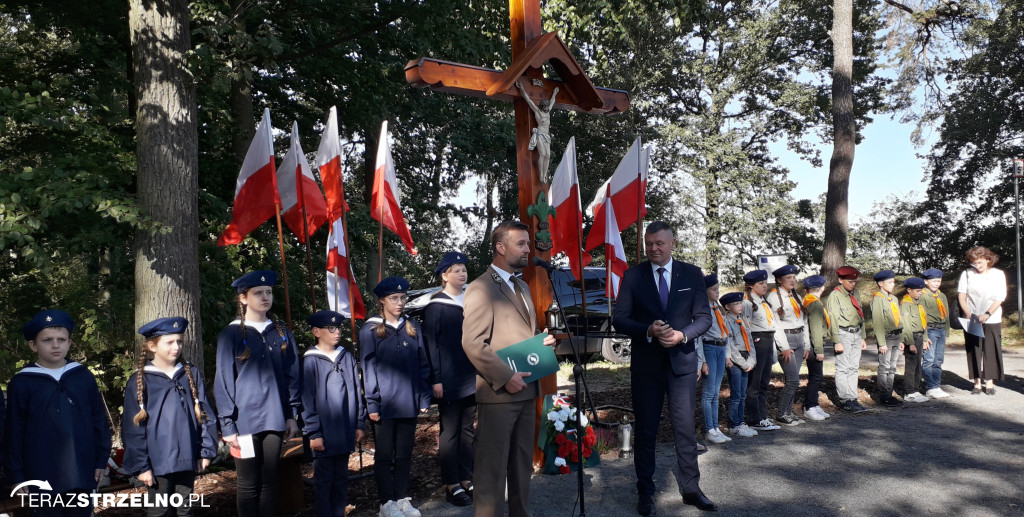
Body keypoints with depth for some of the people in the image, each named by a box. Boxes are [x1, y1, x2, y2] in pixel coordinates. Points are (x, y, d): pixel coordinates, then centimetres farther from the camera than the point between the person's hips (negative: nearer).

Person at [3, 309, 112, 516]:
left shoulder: (84, 377, 1)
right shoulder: (21, 383, -3)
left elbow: (99, 421, 5)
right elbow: (14, 433, -1)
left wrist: (102, 460, 4)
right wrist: (16, 475, -1)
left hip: (81, 472, 2)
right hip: (42, 476, -1)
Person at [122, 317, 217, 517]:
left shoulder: (192, 375, 4)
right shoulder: (139, 381, -5)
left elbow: (205, 415, 7)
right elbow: (133, 429, -5)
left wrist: (207, 451, 4)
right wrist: (140, 466, -6)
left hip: (187, 460, 3)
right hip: (158, 462, -3)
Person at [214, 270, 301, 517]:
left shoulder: (281, 333, 7)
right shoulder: (231, 335, -4)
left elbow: (291, 376, 10)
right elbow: (223, 382, -4)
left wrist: (291, 414, 6)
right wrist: (227, 425, -7)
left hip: (275, 420, 3)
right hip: (246, 421, -3)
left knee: (269, 482, 10)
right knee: (249, 485, 5)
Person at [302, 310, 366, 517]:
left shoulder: (347, 356, 6)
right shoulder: (310, 360, -7)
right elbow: (307, 399, -7)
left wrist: (360, 423, 8)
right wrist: (313, 433, -9)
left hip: (345, 431, 4)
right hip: (324, 433, -4)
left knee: (341, 478, 14)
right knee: (323, 480, 6)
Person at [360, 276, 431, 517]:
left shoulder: (412, 328, 6)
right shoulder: (370, 331, -4)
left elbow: (422, 365, 7)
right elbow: (368, 369, -6)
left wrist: (424, 398, 3)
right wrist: (372, 404, -9)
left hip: (408, 404, 3)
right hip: (385, 405, -3)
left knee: (404, 453, 12)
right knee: (384, 455, 7)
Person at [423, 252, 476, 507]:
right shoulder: (436, 306, -6)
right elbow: (430, 344, -8)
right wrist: (436, 380, -12)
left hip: (471, 378, 6)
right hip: (449, 381, -6)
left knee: (467, 430, 11)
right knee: (450, 433, 2)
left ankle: (466, 479, 21)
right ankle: (451, 485, 11)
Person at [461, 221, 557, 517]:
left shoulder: (523, 287, 16)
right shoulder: (481, 288, -11)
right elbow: (473, 343, -18)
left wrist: (542, 343, 4)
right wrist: (504, 378, -19)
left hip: (526, 391, 8)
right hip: (498, 393, -8)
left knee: (523, 464, 16)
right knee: (492, 468, 1)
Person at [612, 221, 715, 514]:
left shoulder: (692, 274, 2)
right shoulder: (633, 276, -1)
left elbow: (704, 317, 1)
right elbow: (620, 320, -4)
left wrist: (682, 334, -17)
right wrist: (648, 331, -21)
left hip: (683, 361, 1)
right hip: (646, 364, 0)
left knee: (685, 428, 7)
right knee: (646, 430, 9)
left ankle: (691, 489, 22)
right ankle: (645, 493, 22)